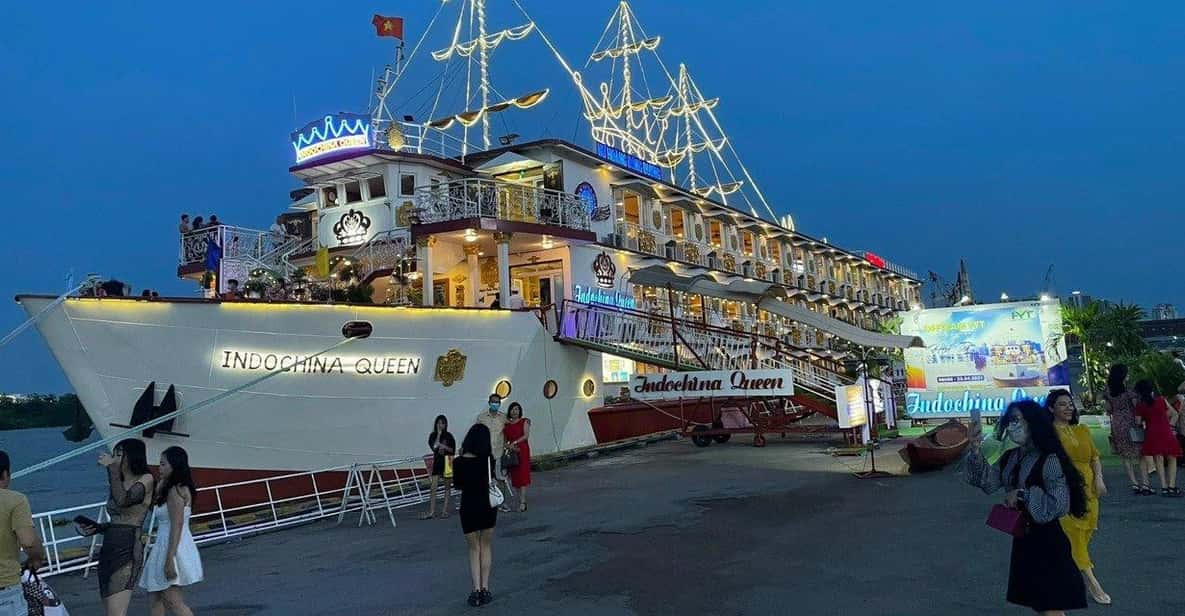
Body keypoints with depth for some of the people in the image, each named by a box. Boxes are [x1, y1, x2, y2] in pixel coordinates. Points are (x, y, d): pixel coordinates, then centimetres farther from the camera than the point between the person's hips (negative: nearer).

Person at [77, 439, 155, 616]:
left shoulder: (146, 479, -2)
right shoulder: (119, 483, 19)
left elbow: (123, 501, -20)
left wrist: (112, 470, -17)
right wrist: (93, 529, 8)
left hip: (128, 550, -8)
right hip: (108, 550, 8)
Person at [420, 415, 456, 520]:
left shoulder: (449, 436, -1)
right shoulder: (433, 435, 2)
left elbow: (453, 450, -1)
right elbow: (434, 447, -13)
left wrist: (444, 447, -17)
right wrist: (439, 434, -14)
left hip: (447, 462, -1)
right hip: (437, 461, 1)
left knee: (447, 486, 6)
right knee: (433, 487, -5)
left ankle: (445, 510, 13)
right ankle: (431, 512, -3)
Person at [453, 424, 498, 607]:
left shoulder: (459, 462, -12)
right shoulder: (488, 459, -10)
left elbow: (457, 485, 2)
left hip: (468, 508, 0)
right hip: (487, 506, 0)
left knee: (474, 549, 14)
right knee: (486, 547, 17)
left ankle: (477, 590, 2)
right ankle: (485, 589, 13)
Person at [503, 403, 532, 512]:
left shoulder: (524, 421, 2)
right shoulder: (506, 424, 13)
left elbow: (526, 436, -8)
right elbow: (504, 439, 10)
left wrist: (514, 442, -16)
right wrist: (508, 445, -10)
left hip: (522, 451, -4)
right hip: (511, 452, 4)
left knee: (522, 474, -9)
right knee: (514, 476, 4)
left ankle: (523, 502, -12)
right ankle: (520, 499, 12)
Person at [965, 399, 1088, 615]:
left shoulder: (1049, 460, -18)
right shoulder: (1010, 458, 6)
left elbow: (1060, 505, -24)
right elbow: (988, 482, -5)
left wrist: (1023, 495, -21)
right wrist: (975, 450, -15)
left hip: (1047, 542, -8)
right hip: (1023, 541, 8)